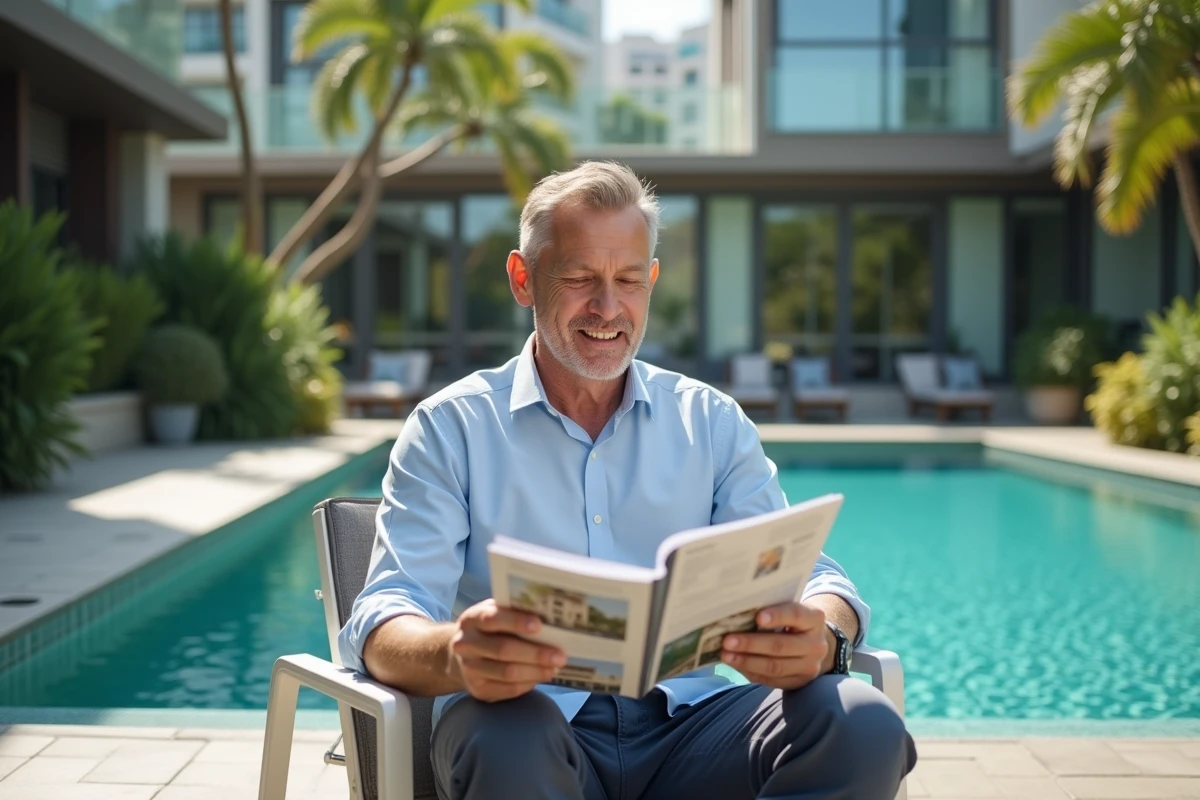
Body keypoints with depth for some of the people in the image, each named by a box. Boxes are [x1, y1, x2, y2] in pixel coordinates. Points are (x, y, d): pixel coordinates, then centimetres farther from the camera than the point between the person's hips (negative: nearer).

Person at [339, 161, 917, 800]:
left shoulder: (712, 422, 15)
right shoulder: (451, 428, 7)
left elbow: (804, 571, 7)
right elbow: (383, 621, -4)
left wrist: (819, 638, -20)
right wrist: (456, 656, -30)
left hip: (687, 720, 4)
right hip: (535, 730, -3)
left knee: (862, 724, -26)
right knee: (503, 738, -38)